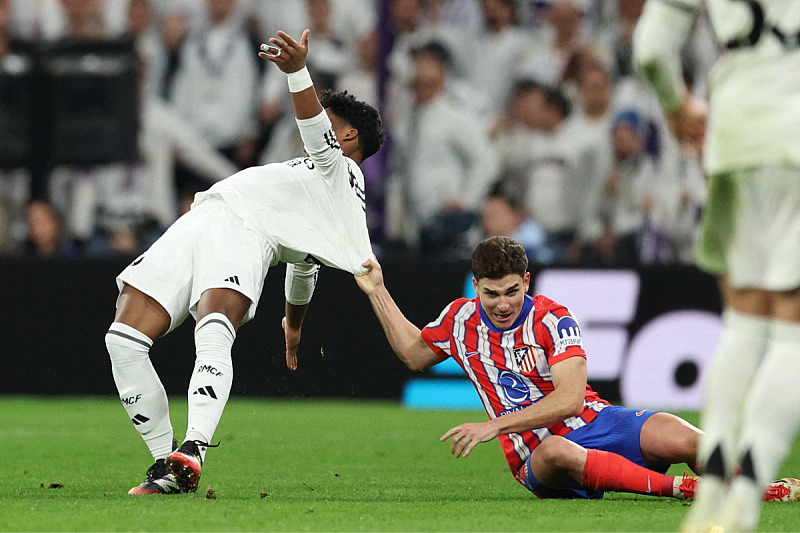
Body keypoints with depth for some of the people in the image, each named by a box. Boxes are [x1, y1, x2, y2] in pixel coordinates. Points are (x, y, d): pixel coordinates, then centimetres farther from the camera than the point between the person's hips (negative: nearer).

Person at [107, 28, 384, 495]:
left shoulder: (343, 173, 11)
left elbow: (318, 138, -12)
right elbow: (302, 268, 51)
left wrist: (298, 72, -27)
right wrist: (294, 327, 65)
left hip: (245, 233, -9)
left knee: (214, 331, -38)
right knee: (123, 340, -9)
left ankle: (192, 453, -55)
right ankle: (166, 465, -4)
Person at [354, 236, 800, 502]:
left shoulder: (553, 320, -10)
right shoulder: (462, 319, 3)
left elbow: (570, 399, -21)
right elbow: (414, 352, 24)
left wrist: (495, 425, -25)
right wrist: (377, 291, 18)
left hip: (595, 423, -1)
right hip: (536, 456, 1)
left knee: (684, 439, -30)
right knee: (556, 451, -42)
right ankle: (684, 488, -38)